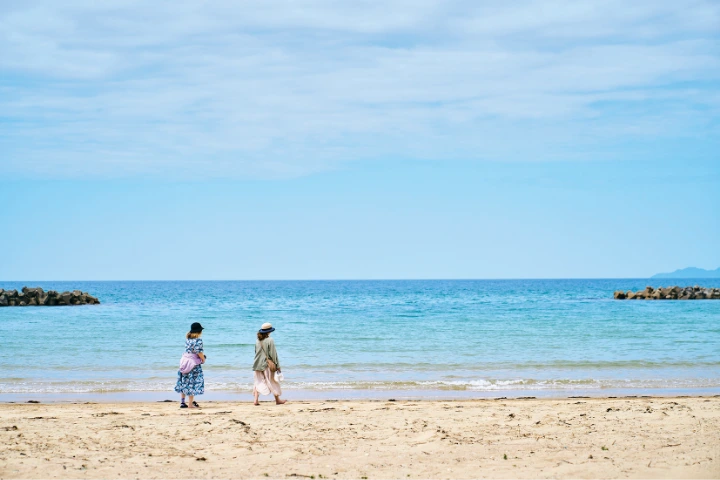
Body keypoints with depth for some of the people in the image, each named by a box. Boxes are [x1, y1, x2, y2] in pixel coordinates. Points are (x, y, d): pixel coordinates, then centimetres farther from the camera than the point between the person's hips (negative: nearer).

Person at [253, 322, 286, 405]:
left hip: (258, 365, 5)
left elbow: (256, 353, 12)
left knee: (259, 382, 8)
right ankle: (277, 399, 17)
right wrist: (277, 365, -6)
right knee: (273, 382, 8)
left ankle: (256, 399, -5)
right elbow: (273, 354, -12)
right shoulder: (270, 341, -13)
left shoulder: (258, 341, 4)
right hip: (267, 364, -5)